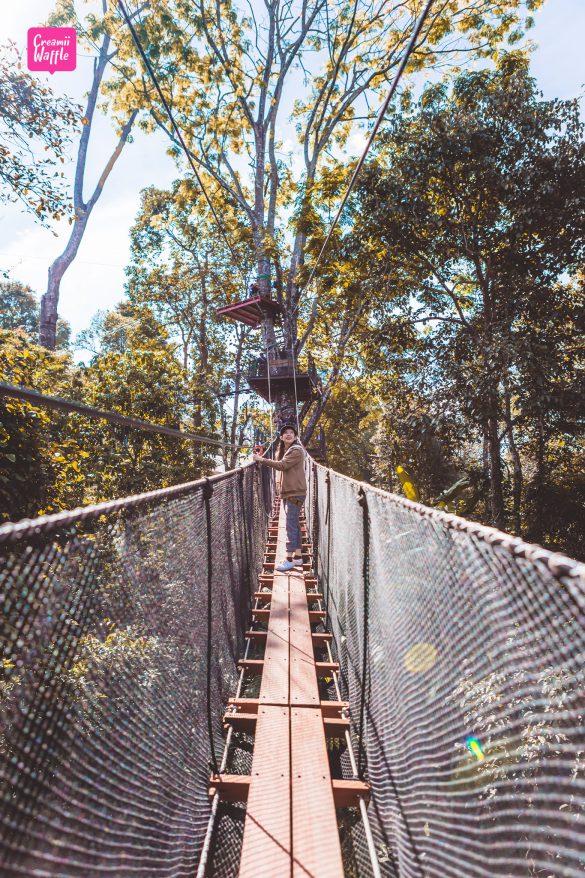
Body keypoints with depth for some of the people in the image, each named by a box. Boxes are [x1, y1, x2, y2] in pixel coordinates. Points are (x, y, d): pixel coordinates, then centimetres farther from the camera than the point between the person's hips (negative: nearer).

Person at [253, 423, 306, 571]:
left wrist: (261, 460, -18)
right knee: (294, 524, 12)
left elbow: (282, 465, -20)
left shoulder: (297, 450, -12)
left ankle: (289, 559, -6)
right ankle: (297, 556, 19)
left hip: (295, 492, -9)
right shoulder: (284, 450, 18)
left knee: (290, 525, -9)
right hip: (288, 492, 9)